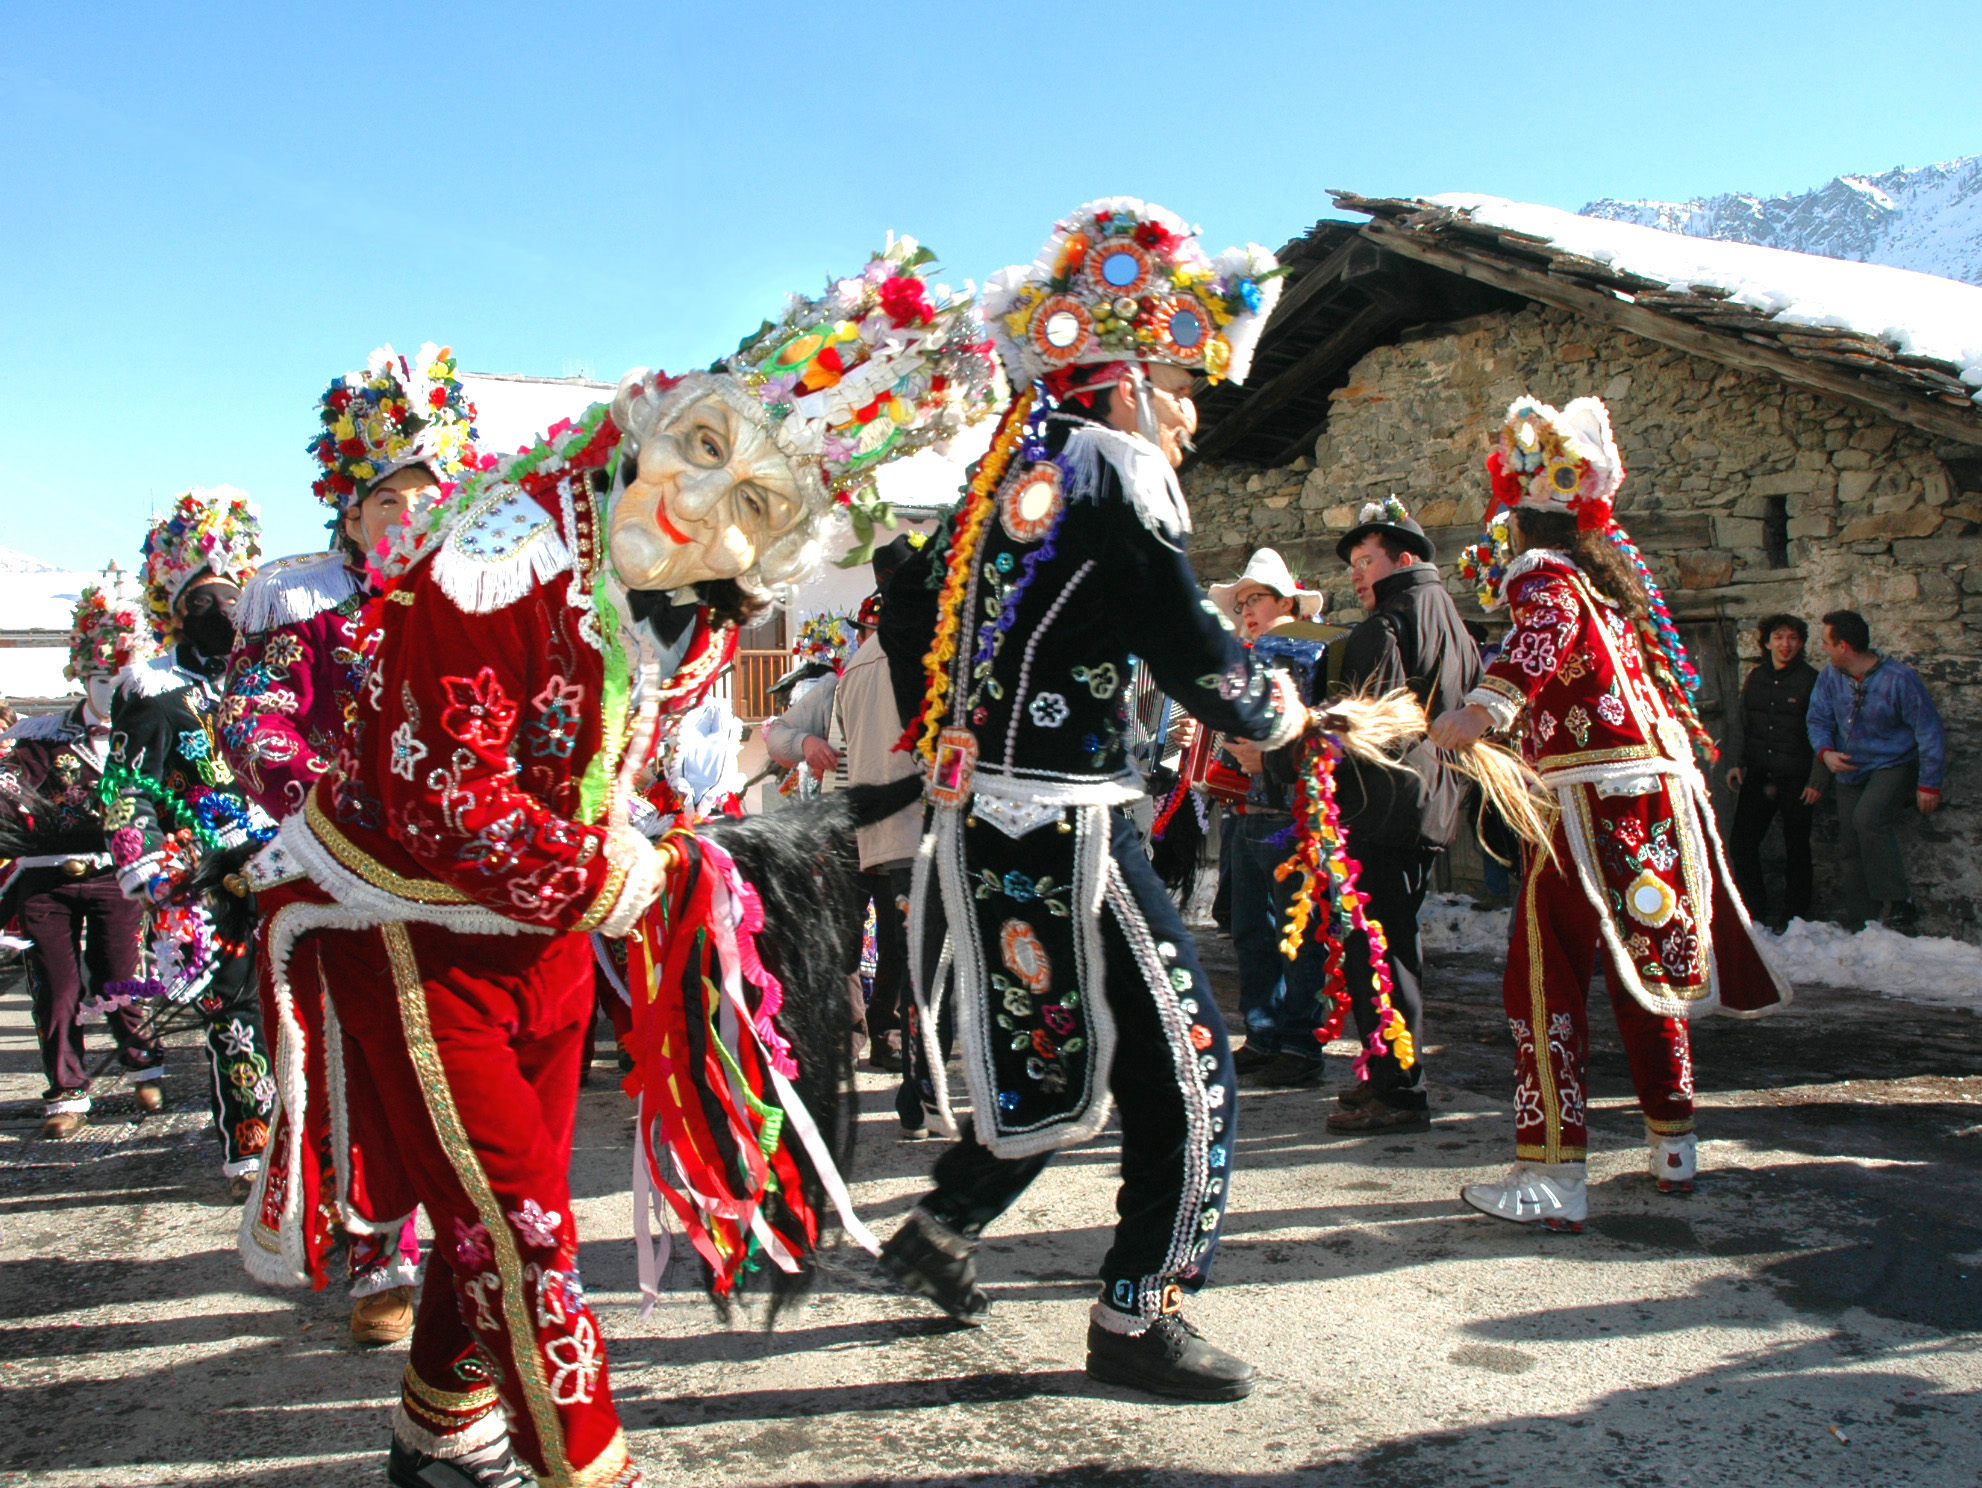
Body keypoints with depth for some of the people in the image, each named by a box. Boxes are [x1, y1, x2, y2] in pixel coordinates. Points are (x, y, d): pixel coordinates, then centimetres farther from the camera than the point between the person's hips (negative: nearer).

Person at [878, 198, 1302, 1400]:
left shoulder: (1008, 469, 14)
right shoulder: (1115, 469, -12)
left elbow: (909, 604, 22)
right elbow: (1189, 647, -18)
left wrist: (949, 743, 28)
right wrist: (1274, 710, 2)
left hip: (981, 824, 9)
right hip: (1065, 833, -9)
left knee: (1062, 1055, 23)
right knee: (1185, 1066, 2)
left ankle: (943, 1231, 32)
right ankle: (1137, 1317, 12)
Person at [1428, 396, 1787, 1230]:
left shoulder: (1540, 573, -7)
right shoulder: (1610, 570, 18)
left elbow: (1551, 623, -28)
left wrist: (1488, 704, -36)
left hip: (1593, 796, -9)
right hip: (1663, 788, 9)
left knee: (1547, 979, -5)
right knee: (1646, 968, 19)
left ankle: (1553, 1176, -7)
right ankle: (1673, 1145, 31)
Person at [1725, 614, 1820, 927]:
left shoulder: (1811, 680, -6)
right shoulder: (1755, 678, 9)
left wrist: (1817, 779, -11)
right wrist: (1739, 763, 9)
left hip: (1794, 779, -4)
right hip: (1757, 776, 4)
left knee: (1796, 847, 6)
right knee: (1742, 842, 2)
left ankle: (1795, 913, 19)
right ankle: (1753, 906, 19)